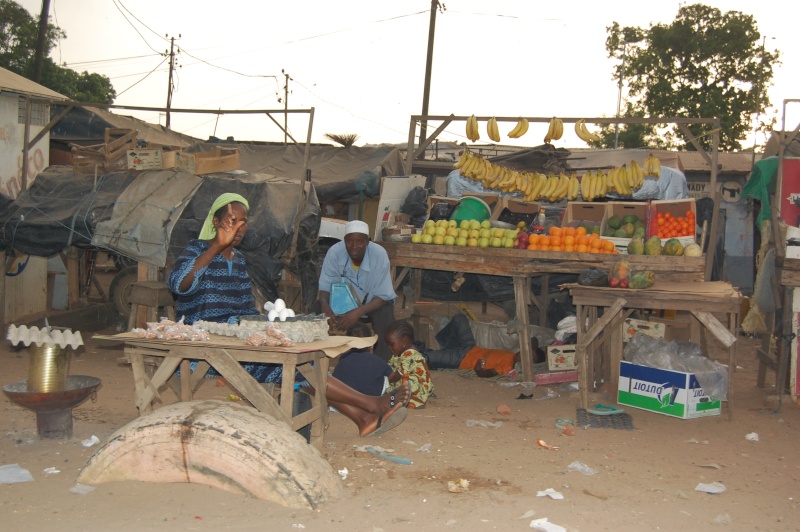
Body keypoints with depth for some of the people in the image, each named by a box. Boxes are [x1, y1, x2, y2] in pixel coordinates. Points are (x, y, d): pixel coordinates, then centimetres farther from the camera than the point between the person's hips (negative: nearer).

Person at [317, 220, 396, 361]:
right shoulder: (334, 252, -23)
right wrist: (325, 307, -39)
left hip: (373, 301, -2)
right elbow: (324, 286, -16)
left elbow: (383, 296, -24)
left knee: (385, 313, -32)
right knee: (318, 306, -24)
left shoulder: (379, 254, -28)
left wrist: (359, 312, -41)